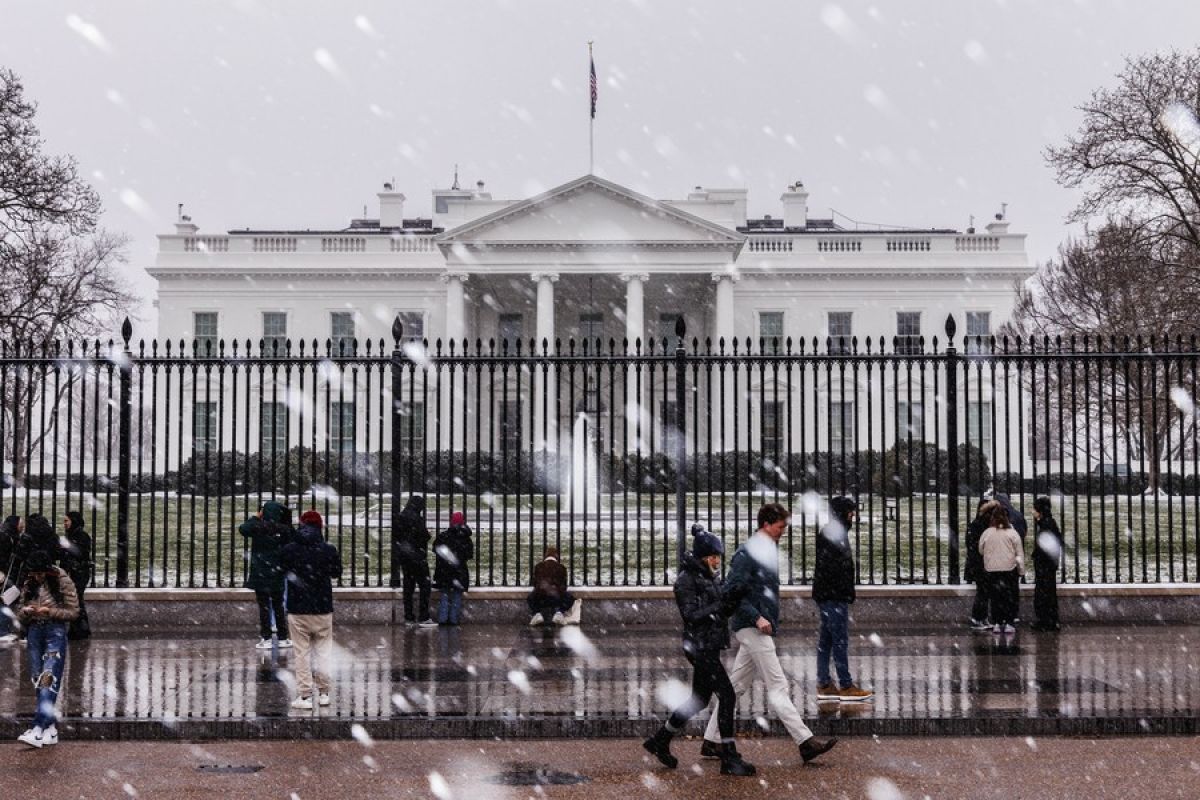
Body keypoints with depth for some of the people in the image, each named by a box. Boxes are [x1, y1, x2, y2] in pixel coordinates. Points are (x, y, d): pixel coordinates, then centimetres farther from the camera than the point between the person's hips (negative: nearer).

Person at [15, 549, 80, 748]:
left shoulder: (61, 582, -4)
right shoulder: (28, 584, 10)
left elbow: (73, 611, -3)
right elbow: (20, 614, 16)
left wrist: (50, 612, -16)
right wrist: (26, 611, -7)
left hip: (55, 632, -6)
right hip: (34, 632, 6)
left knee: (49, 679, -14)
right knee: (38, 680, 4)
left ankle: (38, 730, -21)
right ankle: (50, 728, 11)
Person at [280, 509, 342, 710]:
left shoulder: (288, 550, -6)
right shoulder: (329, 549, -7)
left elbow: (281, 571, 11)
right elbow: (336, 573, 8)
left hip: (297, 610, 0)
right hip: (323, 609, 0)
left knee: (302, 653, 6)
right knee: (323, 650, 13)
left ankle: (304, 695, 4)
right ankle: (323, 692, 13)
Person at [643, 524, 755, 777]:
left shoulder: (711, 577, 14)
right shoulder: (686, 580, -12)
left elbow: (721, 609, 15)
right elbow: (691, 615, -18)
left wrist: (731, 603, -5)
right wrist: (720, 606, -23)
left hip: (711, 647, 9)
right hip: (699, 646, -9)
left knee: (700, 699, 15)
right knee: (727, 695, -11)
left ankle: (660, 741, 28)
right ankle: (729, 758, -6)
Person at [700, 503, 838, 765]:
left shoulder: (769, 551, 16)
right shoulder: (747, 553, -13)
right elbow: (731, 592, -18)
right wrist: (757, 618, -22)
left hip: (760, 629, 9)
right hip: (751, 628, -9)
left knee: (736, 686, 11)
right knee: (778, 687, -8)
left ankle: (711, 742, 16)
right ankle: (806, 742, -8)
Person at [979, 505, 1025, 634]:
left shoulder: (986, 533, -3)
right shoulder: (1012, 533, -6)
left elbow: (981, 551, 9)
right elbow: (1020, 554, -4)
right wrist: (1021, 571, 3)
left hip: (992, 569, 2)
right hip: (1010, 569, -2)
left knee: (996, 597, 9)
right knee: (1010, 597, 6)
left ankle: (996, 624, 9)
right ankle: (1008, 624, 4)